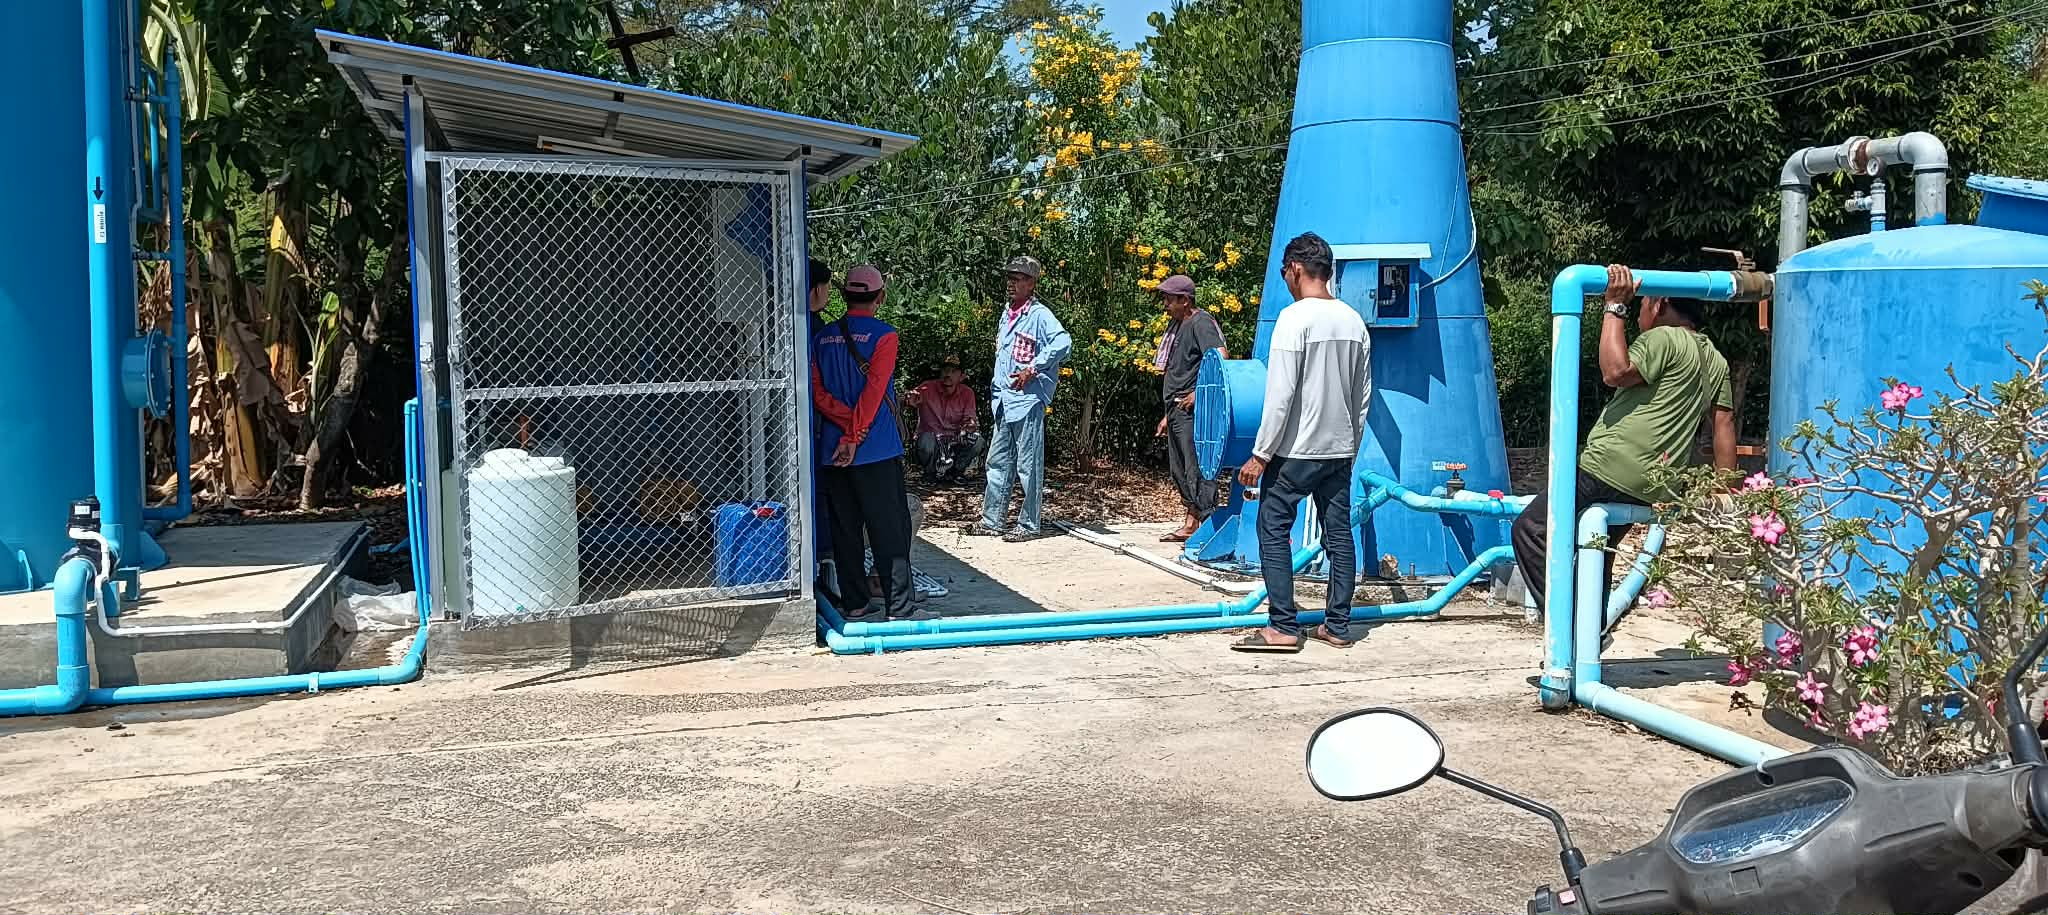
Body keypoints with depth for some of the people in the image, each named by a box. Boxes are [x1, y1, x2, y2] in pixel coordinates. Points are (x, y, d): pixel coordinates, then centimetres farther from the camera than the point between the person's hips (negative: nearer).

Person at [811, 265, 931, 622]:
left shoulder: (823, 337, 7)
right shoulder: (884, 335, -7)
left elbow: (818, 393, 1)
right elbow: (873, 392, -13)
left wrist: (850, 427, -5)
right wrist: (855, 437, -9)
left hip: (832, 452, 5)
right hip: (877, 451, -5)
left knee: (845, 529, 11)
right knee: (890, 530, 1)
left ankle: (854, 603, 16)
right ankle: (899, 608, 1)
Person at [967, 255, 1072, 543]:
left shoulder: (1039, 315, -11)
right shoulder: (1007, 314, 16)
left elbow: (1063, 342, -27)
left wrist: (1033, 369, -24)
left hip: (1028, 399, -9)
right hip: (1004, 399, 9)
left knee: (1028, 465, -2)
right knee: (998, 462, 12)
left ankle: (1028, 524, 5)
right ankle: (992, 521, 19)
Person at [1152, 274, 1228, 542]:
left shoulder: (1200, 322, -11)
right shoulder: (1177, 325, 18)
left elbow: (1221, 359, -25)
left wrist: (1200, 393, -23)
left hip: (1192, 410, -10)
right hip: (1177, 409, 10)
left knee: (1196, 469, -12)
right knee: (1179, 470, 16)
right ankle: (1190, 525, 26)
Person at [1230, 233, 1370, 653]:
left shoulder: (1295, 318, -14)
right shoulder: (1354, 321, 8)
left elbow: (1280, 394, -17)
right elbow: (1363, 395, 13)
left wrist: (1260, 454, -13)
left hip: (1296, 449, -7)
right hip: (1340, 449, 7)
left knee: (1273, 530, 1)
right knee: (1338, 533, 10)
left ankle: (1284, 627, -1)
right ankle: (1338, 625, 15)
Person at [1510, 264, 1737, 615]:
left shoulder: (1664, 339, -7)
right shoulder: (1716, 360, 20)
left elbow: (1616, 372, -22)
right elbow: (1725, 421, 17)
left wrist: (1615, 307, -16)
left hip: (1611, 470, -10)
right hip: (1653, 489, 10)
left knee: (1529, 529, -8)